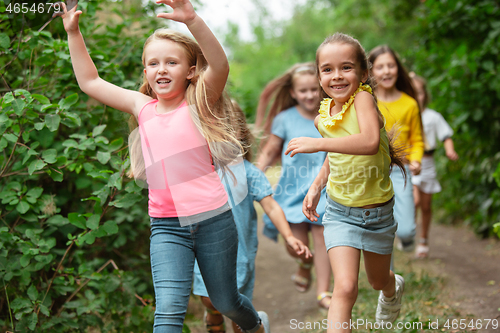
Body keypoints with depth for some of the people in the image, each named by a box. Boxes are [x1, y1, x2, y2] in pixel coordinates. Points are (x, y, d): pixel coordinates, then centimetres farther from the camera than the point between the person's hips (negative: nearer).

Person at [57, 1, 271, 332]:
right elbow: (90, 82, 15)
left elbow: (220, 66, -25)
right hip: (166, 226, 2)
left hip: (212, 218, -2)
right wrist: (73, 33, 11)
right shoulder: (143, 107, 6)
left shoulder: (199, 103, -4)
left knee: (226, 302, 18)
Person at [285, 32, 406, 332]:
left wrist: (317, 143, -38)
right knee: (345, 287, -17)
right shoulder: (323, 117, -4)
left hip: (378, 211, -2)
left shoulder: (363, 98, -21)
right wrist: (316, 186, 4)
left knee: (378, 280, 23)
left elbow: (370, 142, -40)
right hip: (340, 212, 2)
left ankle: (394, 288, 60)